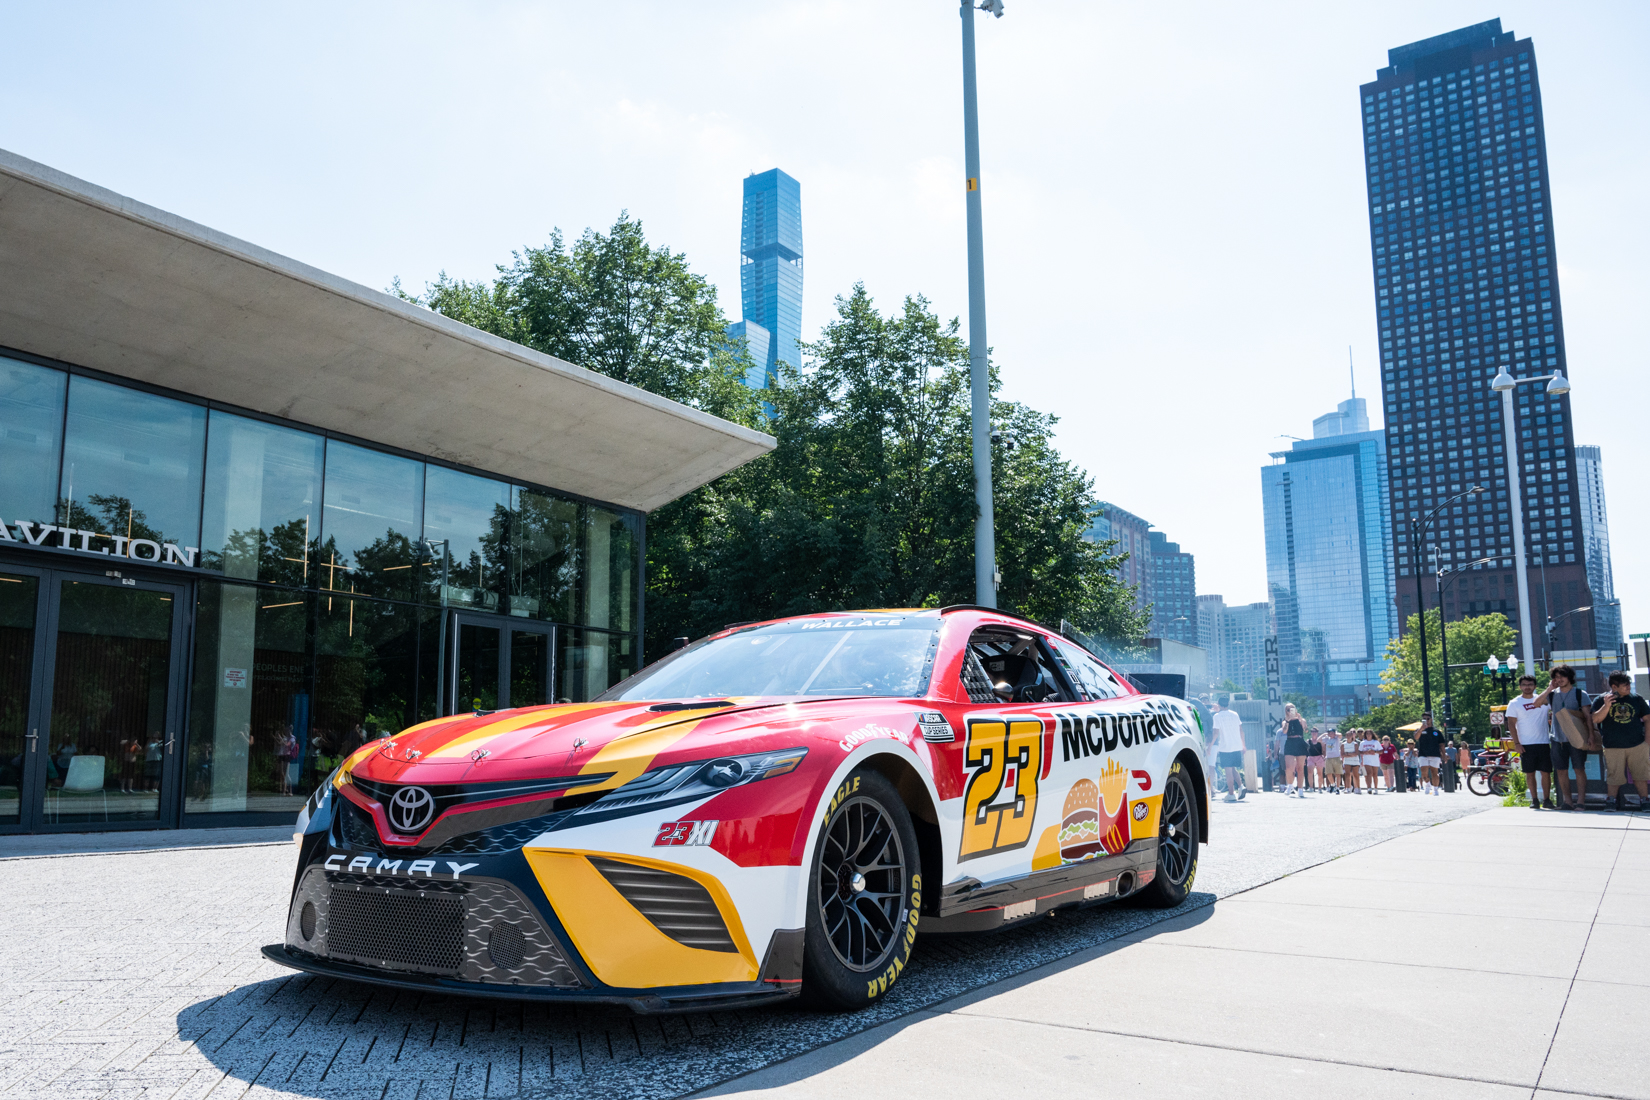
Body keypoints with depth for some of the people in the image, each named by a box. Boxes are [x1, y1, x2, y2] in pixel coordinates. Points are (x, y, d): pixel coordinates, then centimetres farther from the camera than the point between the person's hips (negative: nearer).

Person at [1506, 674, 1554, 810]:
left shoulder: (1543, 700, 10)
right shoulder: (1514, 704, 3)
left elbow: (1550, 718, 21)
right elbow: (1511, 724, 0)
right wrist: (1517, 744, -7)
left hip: (1544, 743, 2)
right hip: (1526, 745, -2)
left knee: (1546, 772, 1)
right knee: (1530, 773, 1)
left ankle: (1547, 799, 10)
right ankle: (1534, 799, 8)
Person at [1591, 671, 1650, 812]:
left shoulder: (1637, 699, 7)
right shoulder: (1602, 700, 2)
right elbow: (1595, 719, -6)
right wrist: (1606, 706, -20)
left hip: (1637, 745, 2)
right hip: (1613, 747, -2)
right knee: (1614, 778, 0)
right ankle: (1611, 804, 9)